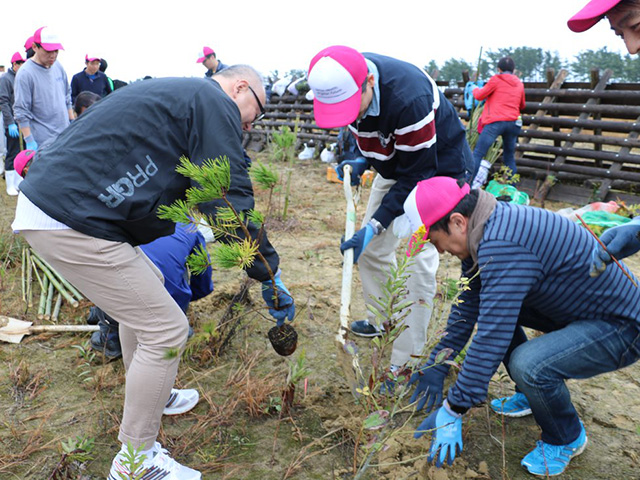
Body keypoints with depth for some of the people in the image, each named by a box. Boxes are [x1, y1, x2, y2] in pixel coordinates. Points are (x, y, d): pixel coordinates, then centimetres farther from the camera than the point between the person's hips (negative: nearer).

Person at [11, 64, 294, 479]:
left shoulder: (176, 94, 25)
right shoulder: (214, 103, -6)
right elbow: (231, 204, -15)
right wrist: (271, 276, -6)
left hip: (48, 197, 11)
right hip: (69, 219, -11)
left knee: (147, 286, 26)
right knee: (167, 330, -5)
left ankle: (149, 394, 41)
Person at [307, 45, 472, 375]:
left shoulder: (410, 99, -38)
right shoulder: (344, 88, -15)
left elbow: (417, 175, -29)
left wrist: (376, 225, -31)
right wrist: (363, 161, -11)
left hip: (437, 168, -7)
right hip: (395, 167, 8)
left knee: (416, 259, -14)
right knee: (371, 248, 9)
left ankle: (406, 363, -3)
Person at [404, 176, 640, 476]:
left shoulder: (503, 245, -32)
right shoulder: (485, 228, -1)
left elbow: (491, 337, -32)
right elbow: (467, 304, 7)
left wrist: (453, 412, -23)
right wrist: (436, 364, 10)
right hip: (575, 307, 10)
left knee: (529, 365, -31)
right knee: (490, 302, 9)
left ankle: (567, 439, 4)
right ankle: (531, 394, 24)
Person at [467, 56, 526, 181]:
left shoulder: (496, 79, 3)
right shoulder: (519, 83, 18)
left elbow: (480, 96, 5)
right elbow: (522, 106, 27)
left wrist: (474, 88, 25)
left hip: (495, 121, -5)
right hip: (513, 122, 5)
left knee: (478, 154, -5)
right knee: (509, 157, 15)